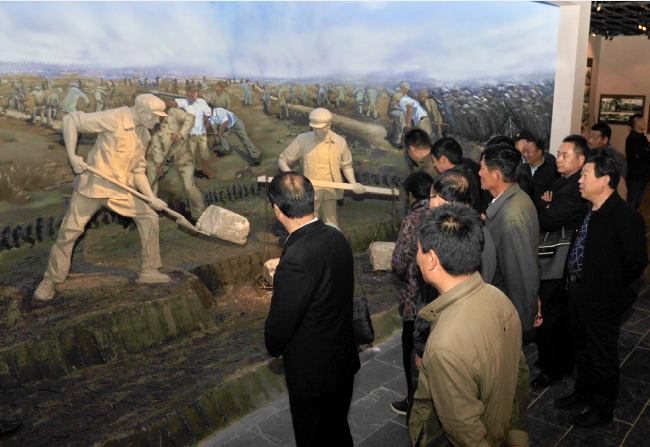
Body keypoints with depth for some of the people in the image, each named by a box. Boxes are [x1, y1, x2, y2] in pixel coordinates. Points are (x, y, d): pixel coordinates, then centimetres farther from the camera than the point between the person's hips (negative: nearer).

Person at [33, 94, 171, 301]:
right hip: (93, 184, -6)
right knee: (69, 232, -4)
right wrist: (72, 155, -19)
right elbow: (70, 120, -11)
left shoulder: (144, 135, 9)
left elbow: (138, 171, 13)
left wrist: (152, 198, 2)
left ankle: (149, 271, 15)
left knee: (149, 217, 3)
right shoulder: (114, 119, -14)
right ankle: (50, 281, 15)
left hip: (121, 190, 7)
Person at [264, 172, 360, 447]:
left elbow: (280, 324, -23)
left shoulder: (296, 260, -33)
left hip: (312, 373, -7)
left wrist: (274, 348, -1)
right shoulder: (337, 237, -7)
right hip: (345, 361, 7)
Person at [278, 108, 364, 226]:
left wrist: (354, 184, 0)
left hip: (331, 191, 1)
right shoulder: (302, 140, -2)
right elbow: (282, 160, 2)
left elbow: (346, 165, 16)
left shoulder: (340, 142, 3)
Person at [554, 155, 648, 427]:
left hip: (601, 302, -8)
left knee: (602, 358, 12)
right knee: (582, 350, 25)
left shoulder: (626, 218, -24)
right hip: (578, 294, 8)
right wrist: (572, 282, 6)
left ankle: (603, 410, 33)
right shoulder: (588, 209, 1)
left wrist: (611, 290, -11)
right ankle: (583, 393, 47)